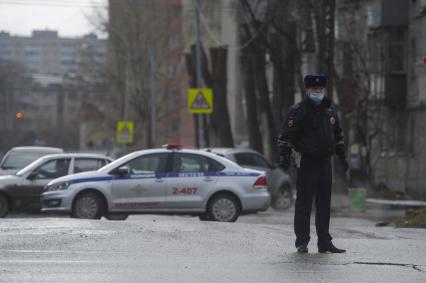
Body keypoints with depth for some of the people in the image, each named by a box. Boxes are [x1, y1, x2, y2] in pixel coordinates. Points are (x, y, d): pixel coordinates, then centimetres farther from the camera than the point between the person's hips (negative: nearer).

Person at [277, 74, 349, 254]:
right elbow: (286, 136, -11)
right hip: (307, 162, -6)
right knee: (304, 203, -5)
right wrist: (285, 156, -21)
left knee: (324, 203, 8)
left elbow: (337, 136, 27)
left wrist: (342, 157, 25)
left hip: (325, 161, 6)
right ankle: (302, 242, -1)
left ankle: (324, 242, 12)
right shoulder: (297, 111, -7)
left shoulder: (330, 111, 15)